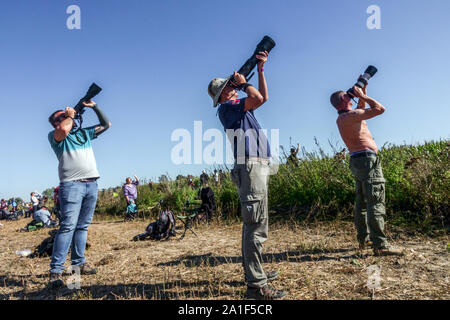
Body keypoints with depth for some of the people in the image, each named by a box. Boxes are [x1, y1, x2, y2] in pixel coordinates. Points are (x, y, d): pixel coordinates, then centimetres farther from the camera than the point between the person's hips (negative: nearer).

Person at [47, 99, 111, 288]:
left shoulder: (85, 133, 22)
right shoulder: (54, 136, 5)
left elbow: (106, 124, 27)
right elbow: (63, 129, -18)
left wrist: (94, 107, 18)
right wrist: (70, 115, 1)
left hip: (91, 184, 6)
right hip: (71, 185, -5)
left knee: (82, 226, 9)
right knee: (68, 226, -13)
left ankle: (79, 264, 17)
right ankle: (55, 271, -9)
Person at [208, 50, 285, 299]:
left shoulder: (240, 106, 24)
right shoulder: (225, 108, -4)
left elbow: (263, 97, 29)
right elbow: (257, 98, -16)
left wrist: (260, 69, 26)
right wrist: (244, 83, 4)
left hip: (257, 167, 10)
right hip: (250, 166, -10)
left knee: (253, 224, 15)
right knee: (256, 227, -12)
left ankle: (254, 272, 26)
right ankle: (256, 285, -7)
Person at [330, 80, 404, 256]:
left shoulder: (341, 118, 17)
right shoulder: (351, 115, -12)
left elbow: (361, 108, 34)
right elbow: (380, 109, -13)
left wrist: (362, 91, 25)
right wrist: (362, 95, -2)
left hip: (356, 161, 10)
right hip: (367, 160, -10)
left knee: (362, 201, 14)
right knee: (376, 202, -11)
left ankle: (363, 238, 22)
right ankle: (380, 244, -12)